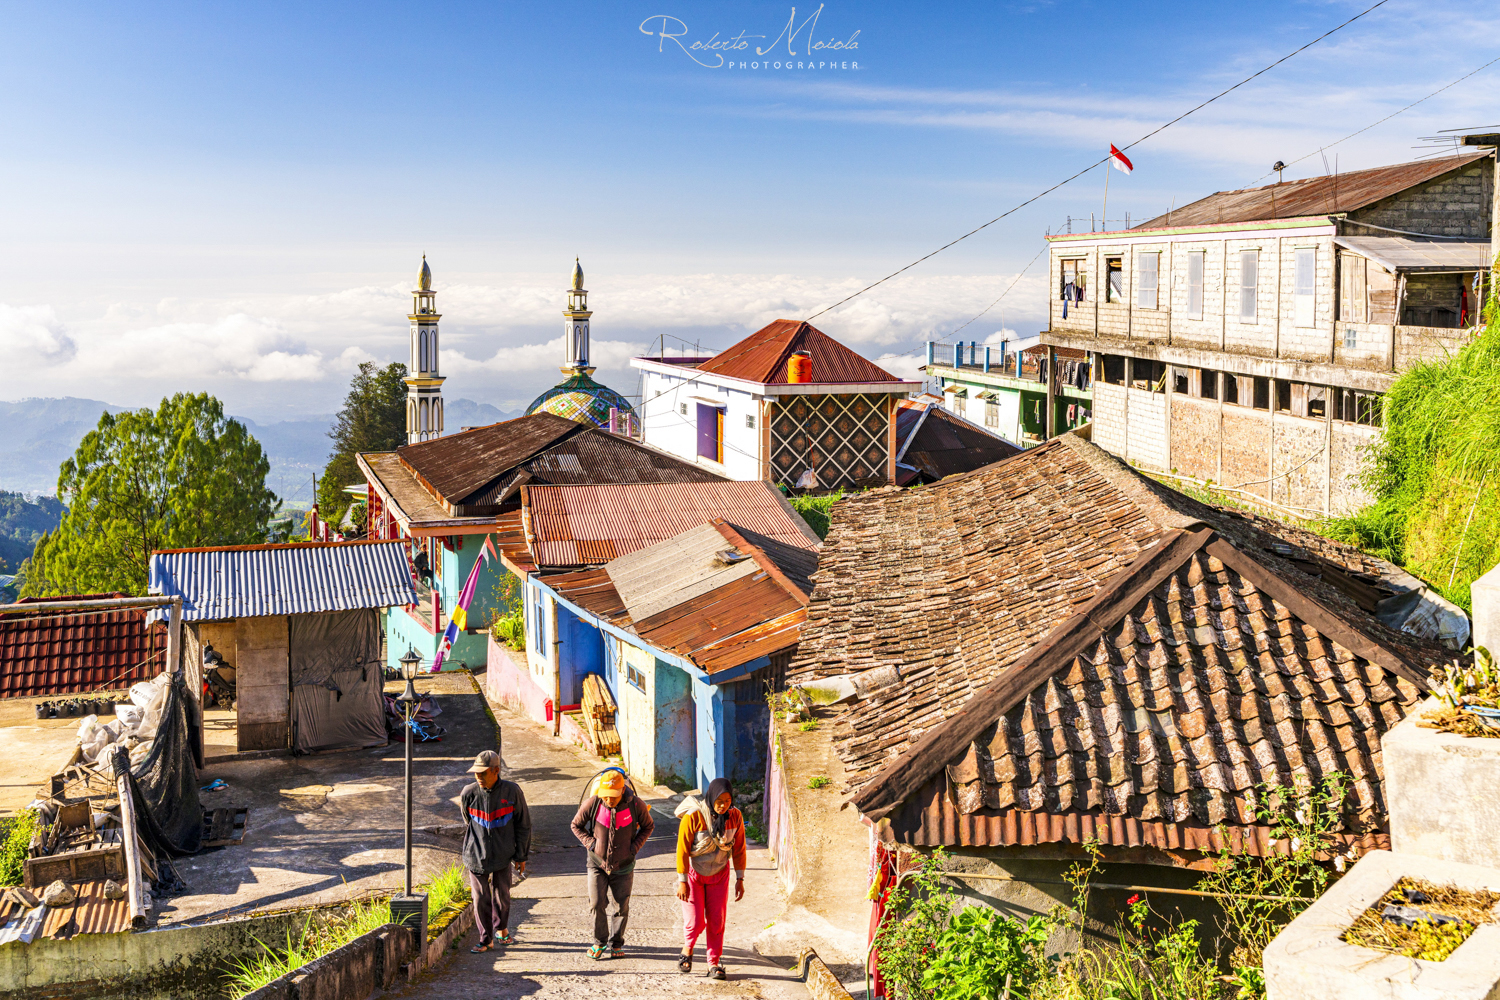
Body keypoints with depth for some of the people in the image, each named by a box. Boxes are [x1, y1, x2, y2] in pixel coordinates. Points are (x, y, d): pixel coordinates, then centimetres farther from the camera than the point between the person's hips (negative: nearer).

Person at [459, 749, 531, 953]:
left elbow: (523, 825, -1)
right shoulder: (468, 794, -10)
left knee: (501, 895, 11)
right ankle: (486, 939, 18)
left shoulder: (512, 792, -12)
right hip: (476, 856, 0)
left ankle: (501, 928, 37)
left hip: (503, 855, 0)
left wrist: (521, 855, 1)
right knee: (480, 898, 3)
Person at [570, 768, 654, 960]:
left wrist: (634, 847, -7)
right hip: (597, 863, 0)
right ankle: (600, 942, 16)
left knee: (622, 906, 7)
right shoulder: (592, 803, -16)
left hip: (623, 866, 0)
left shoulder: (636, 805, -16)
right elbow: (576, 825, 1)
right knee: (597, 904, -6)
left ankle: (616, 943, 26)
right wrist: (591, 844, -10)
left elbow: (648, 826, 4)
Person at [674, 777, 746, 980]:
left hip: (719, 874, 3)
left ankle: (714, 963, 15)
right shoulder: (693, 817, -25)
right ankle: (688, 948, 26)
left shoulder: (735, 817, -13)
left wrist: (740, 879, -1)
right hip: (693, 873, -3)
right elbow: (682, 850, -18)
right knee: (695, 921, -5)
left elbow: (739, 849, -2)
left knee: (716, 921, 2)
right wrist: (682, 881, -15)